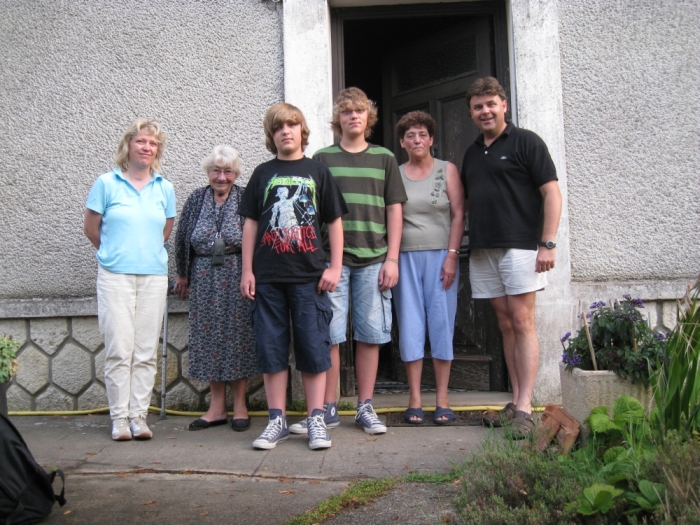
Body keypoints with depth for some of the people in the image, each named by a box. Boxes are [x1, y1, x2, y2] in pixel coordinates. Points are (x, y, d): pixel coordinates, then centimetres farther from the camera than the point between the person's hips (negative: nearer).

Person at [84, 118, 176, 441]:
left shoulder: (165, 189, 8)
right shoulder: (107, 184, 1)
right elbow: (90, 228, 8)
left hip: (154, 277, 2)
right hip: (115, 276, -2)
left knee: (146, 352, 3)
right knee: (119, 349, -3)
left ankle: (139, 415, 11)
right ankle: (119, 417, 7)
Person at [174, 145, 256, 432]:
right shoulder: (196, 199, 7)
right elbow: (182, 238, 12)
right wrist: (183, 274, 15)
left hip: (237, 277, -3)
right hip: (205, 278, 3)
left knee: (237, 336, 1)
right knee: (209, 336, 5)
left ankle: (239, 405, 13)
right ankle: (217, 407, 15)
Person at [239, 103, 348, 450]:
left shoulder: (317, 171, 8)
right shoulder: (263, 174, 11)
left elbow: (334, 222, 8)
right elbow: (250, 223, 10)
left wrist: (334, 267, 0)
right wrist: (247, 271, 4)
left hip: (310, 275, -1)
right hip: (268, 276, 2)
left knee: (313, 348, 0)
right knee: (271, 349, 4)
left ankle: (316, 419, 9)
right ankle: (277, 420, 14)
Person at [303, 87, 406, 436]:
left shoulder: (384, 158, 12)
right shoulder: (323, 158, 10)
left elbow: (394, 210, 9)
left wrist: (392, 258, 1)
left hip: (373, 259, 1)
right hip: (332, 258, -1)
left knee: (370, 334, 3)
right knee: (329, 334, -1)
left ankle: (365, 407, 13)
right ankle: (328, 408, 9)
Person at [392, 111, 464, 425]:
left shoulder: (447, 170, 7)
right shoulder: (394, 174, 9)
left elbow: (458, 215, 1)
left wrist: (452, 255, -8)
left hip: (440, 255, -1)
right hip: (405, 256, 1)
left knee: (442, 323, -1)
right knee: (410, 325, 1)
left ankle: (442, 400, 7)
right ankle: (414, 401, 6)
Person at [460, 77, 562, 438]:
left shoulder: (525, 142, 0)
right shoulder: (472, 153, 19)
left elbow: (551, 193, -5)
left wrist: (548, 243, -14)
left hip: (520, 246, -6)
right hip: (483, 252, 6)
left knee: (522, 323, -7)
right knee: (505, 325, 8)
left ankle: (525, 408, -5)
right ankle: (515, 402, 13)